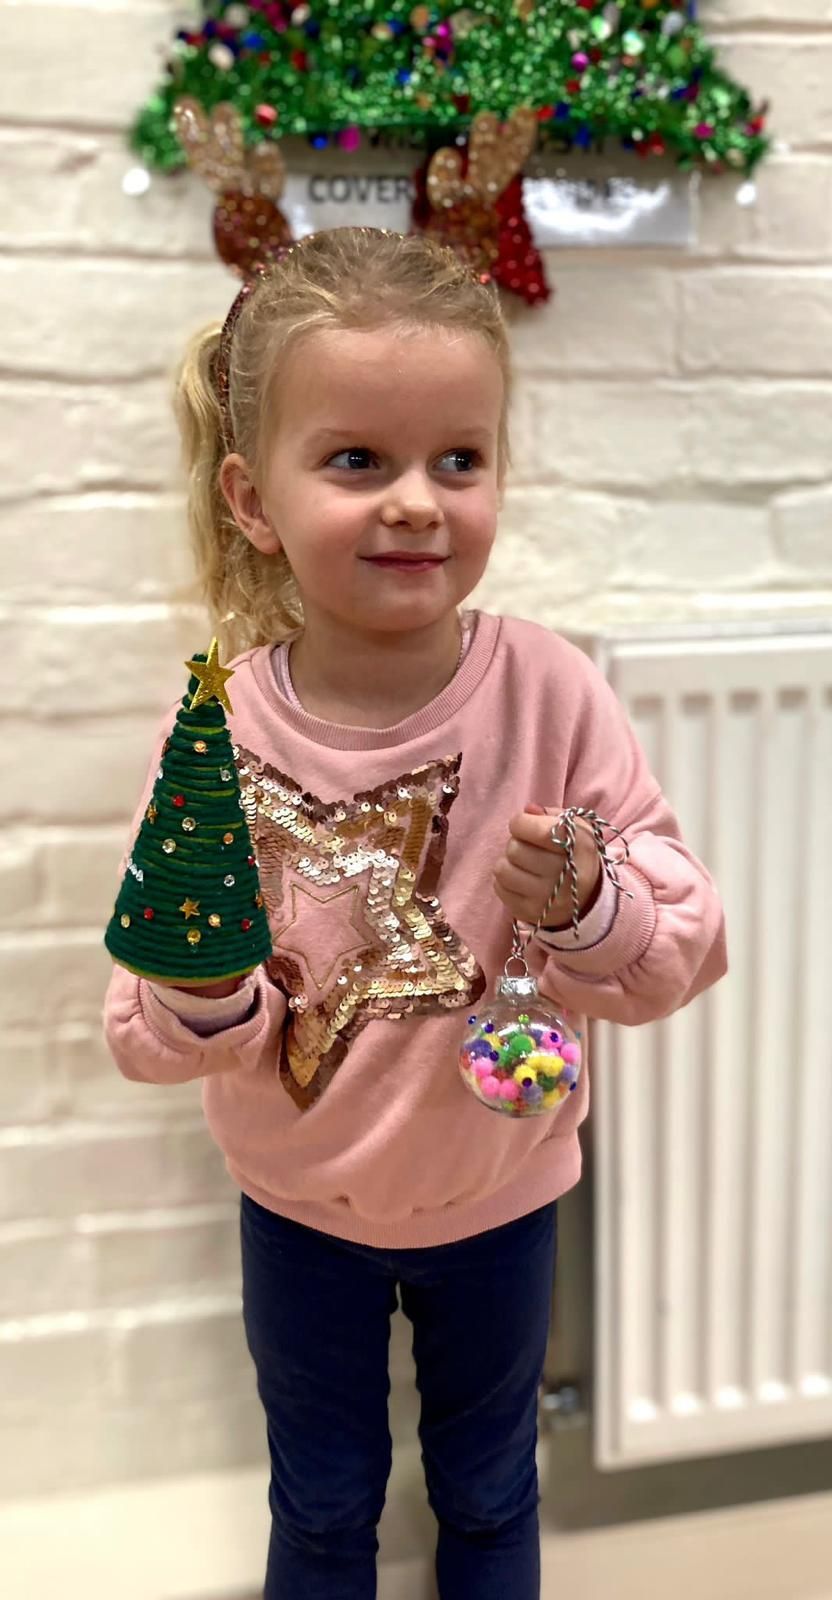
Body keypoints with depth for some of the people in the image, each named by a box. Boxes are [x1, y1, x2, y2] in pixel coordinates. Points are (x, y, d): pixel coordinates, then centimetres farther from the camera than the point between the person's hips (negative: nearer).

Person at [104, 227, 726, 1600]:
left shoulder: (551, 695, -23)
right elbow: (151, 1042, -14)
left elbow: (686, 954, -16)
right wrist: (200, 995, -36)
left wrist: (586, 912, -36)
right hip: (298, 1201, 0)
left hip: (498, 1191, 0)